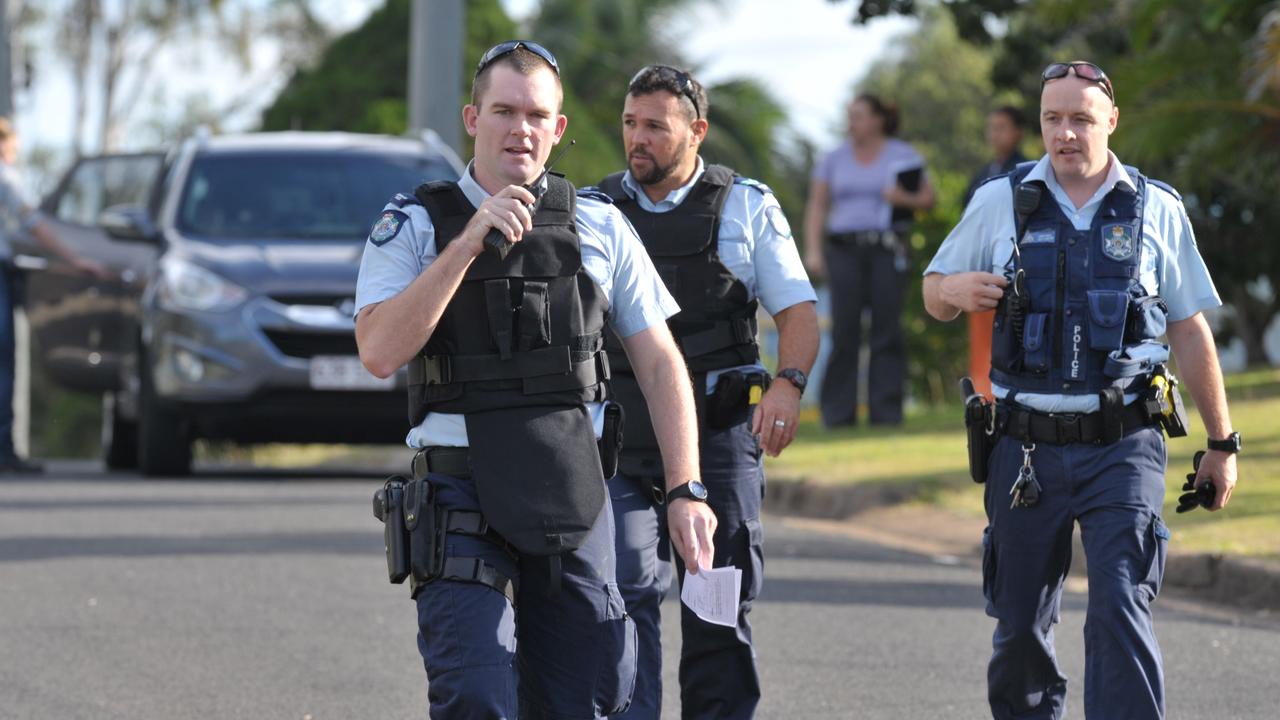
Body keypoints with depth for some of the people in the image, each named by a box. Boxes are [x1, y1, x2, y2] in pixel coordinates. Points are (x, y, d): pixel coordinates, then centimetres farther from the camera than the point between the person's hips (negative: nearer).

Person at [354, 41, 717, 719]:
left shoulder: (599, 226, 9)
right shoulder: (412, 226, 1)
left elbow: (660, 364, 10)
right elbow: (380, 352, -15)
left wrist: (687, 491, 1)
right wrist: (468, 244, -21)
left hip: (574, 498, 3)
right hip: (462, 493, -3)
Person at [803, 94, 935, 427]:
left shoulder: (902, 156, 7)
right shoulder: (834, 159, 11)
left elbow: (928, 199, 10)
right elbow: (817, 206, 9)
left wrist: (904, 198, -11)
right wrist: (812, 250, -2)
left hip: (887, 249, -1)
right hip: (844, 250, 1)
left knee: (887, 331, -4)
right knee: (844, 332, -5)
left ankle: (886, 411, 0)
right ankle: (838, 413, -1)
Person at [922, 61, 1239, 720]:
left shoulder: (1155, 210, 5)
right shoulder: (1000, 203, 6)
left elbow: (1191, 334, 11)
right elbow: (933, 296, 16)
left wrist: (1221, 443, 12)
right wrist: (958, 290, -9)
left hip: (1122, 449, -2)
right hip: (1027, 449, 2)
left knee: (1120, 611, -16)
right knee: (1021, 623, 6)